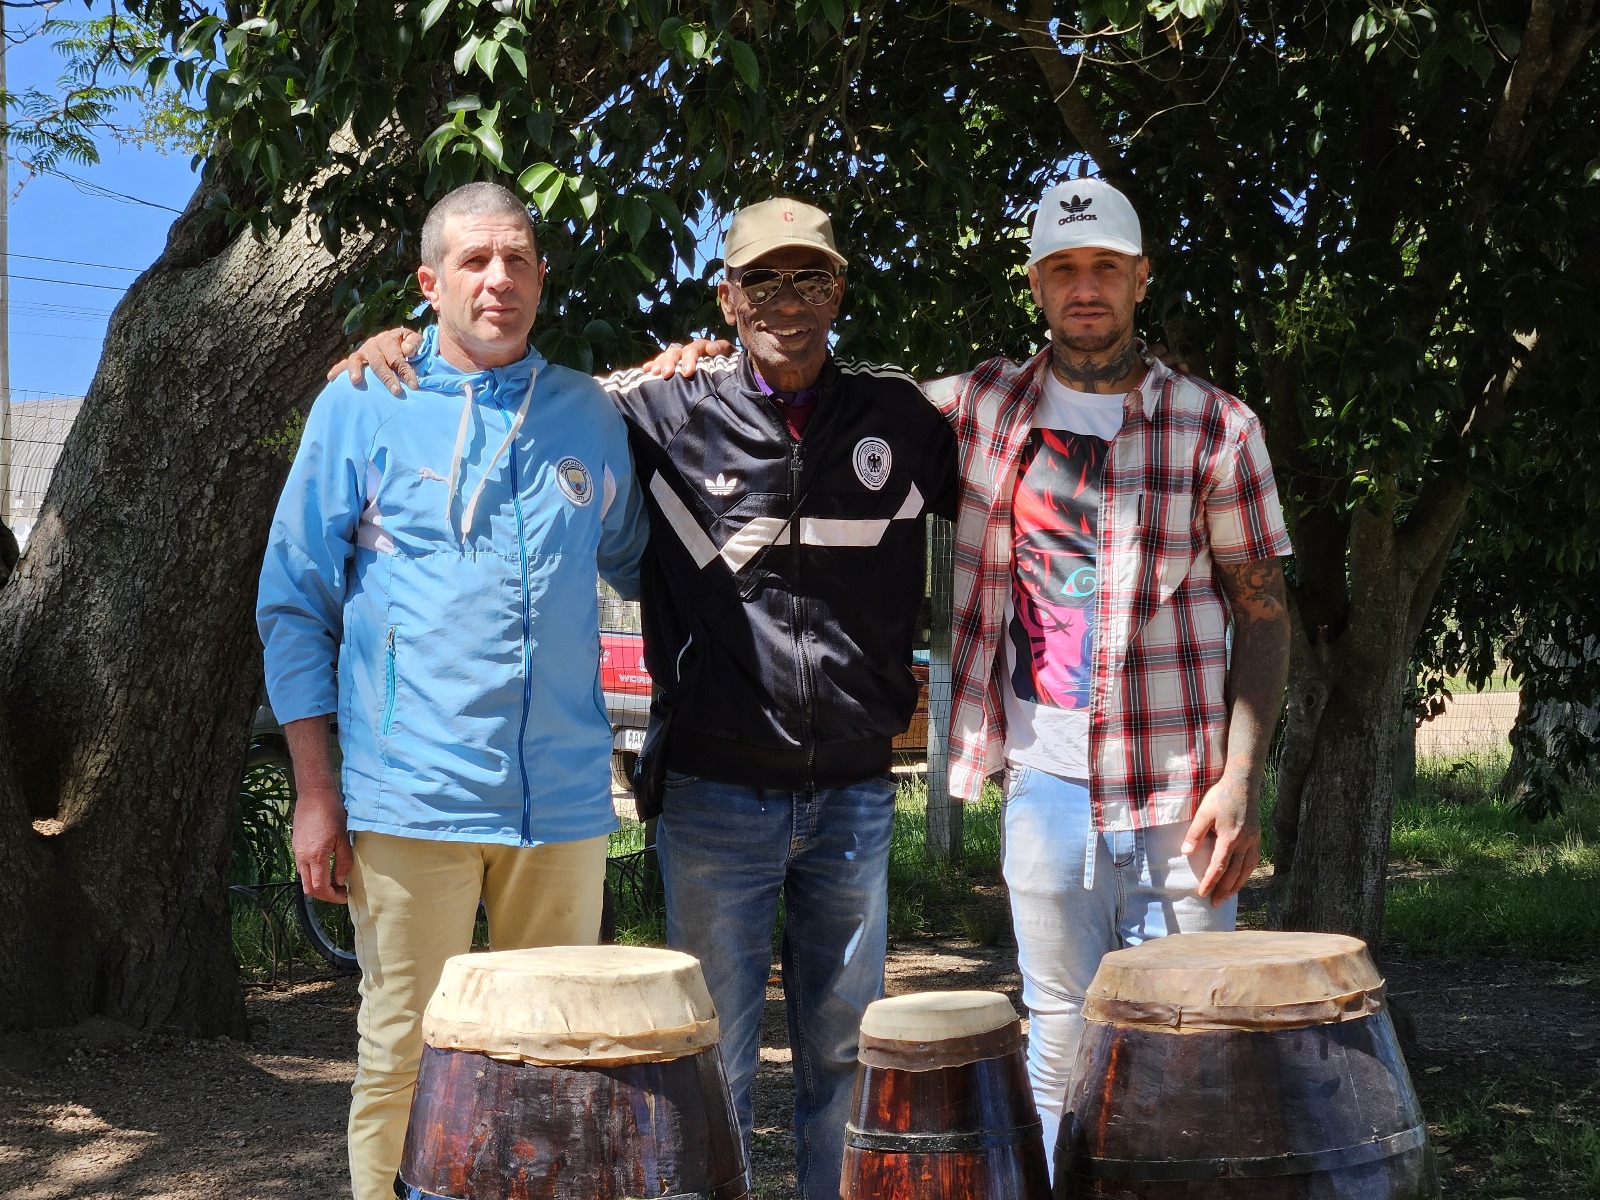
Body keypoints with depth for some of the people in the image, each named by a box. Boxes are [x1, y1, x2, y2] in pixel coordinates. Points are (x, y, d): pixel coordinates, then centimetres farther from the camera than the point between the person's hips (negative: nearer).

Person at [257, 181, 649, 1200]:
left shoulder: (590, 414, 11)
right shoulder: (362, 409, 3)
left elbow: (635, 561, 29)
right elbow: (295, 604, 3)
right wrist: (316, 794, -2)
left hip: (564, 799, 3)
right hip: (411, 798, -3)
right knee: (405, 1049, 2)